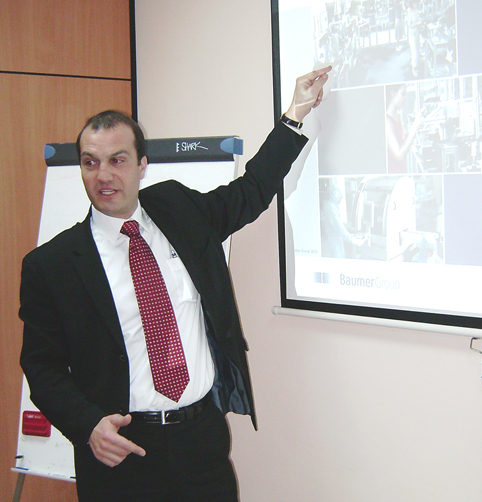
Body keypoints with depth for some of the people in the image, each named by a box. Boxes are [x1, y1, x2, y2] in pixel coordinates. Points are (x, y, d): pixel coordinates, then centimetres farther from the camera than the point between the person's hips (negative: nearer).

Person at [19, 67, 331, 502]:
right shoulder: (50, 264, -5)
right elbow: (43, 367, -2)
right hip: (120, 451, -3)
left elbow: (251, 192, 19)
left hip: (204, 438, 3)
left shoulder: (179, 209, 4)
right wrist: (90, 426, -18)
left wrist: (295, 113, 19)